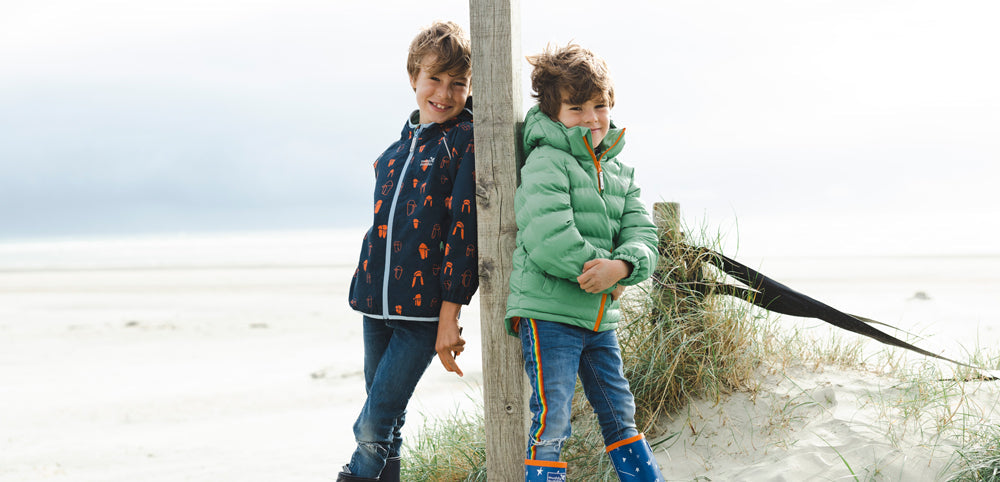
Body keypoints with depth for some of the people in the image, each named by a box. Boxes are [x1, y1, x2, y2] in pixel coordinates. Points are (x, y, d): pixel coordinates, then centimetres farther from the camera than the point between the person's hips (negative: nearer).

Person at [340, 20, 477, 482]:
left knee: (373, 427, -9)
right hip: (377, 303, 7)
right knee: (386, 428, 14)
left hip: (425, 306, -7)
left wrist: (450, 313, -13)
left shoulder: (467, 142, -6)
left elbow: (464, 230, -10)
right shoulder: (400, 145, 15)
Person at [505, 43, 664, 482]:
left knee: (620, 416, 18)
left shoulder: (620, 174, 14)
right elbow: (547, 239, -21)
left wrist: (622, 265, -18)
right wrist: (599, 269, -13)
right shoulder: (546, 161, -9)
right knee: (550, 423, -5)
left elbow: (642, 235, 4)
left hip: (600, 316, 7)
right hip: (548, 311, -7)